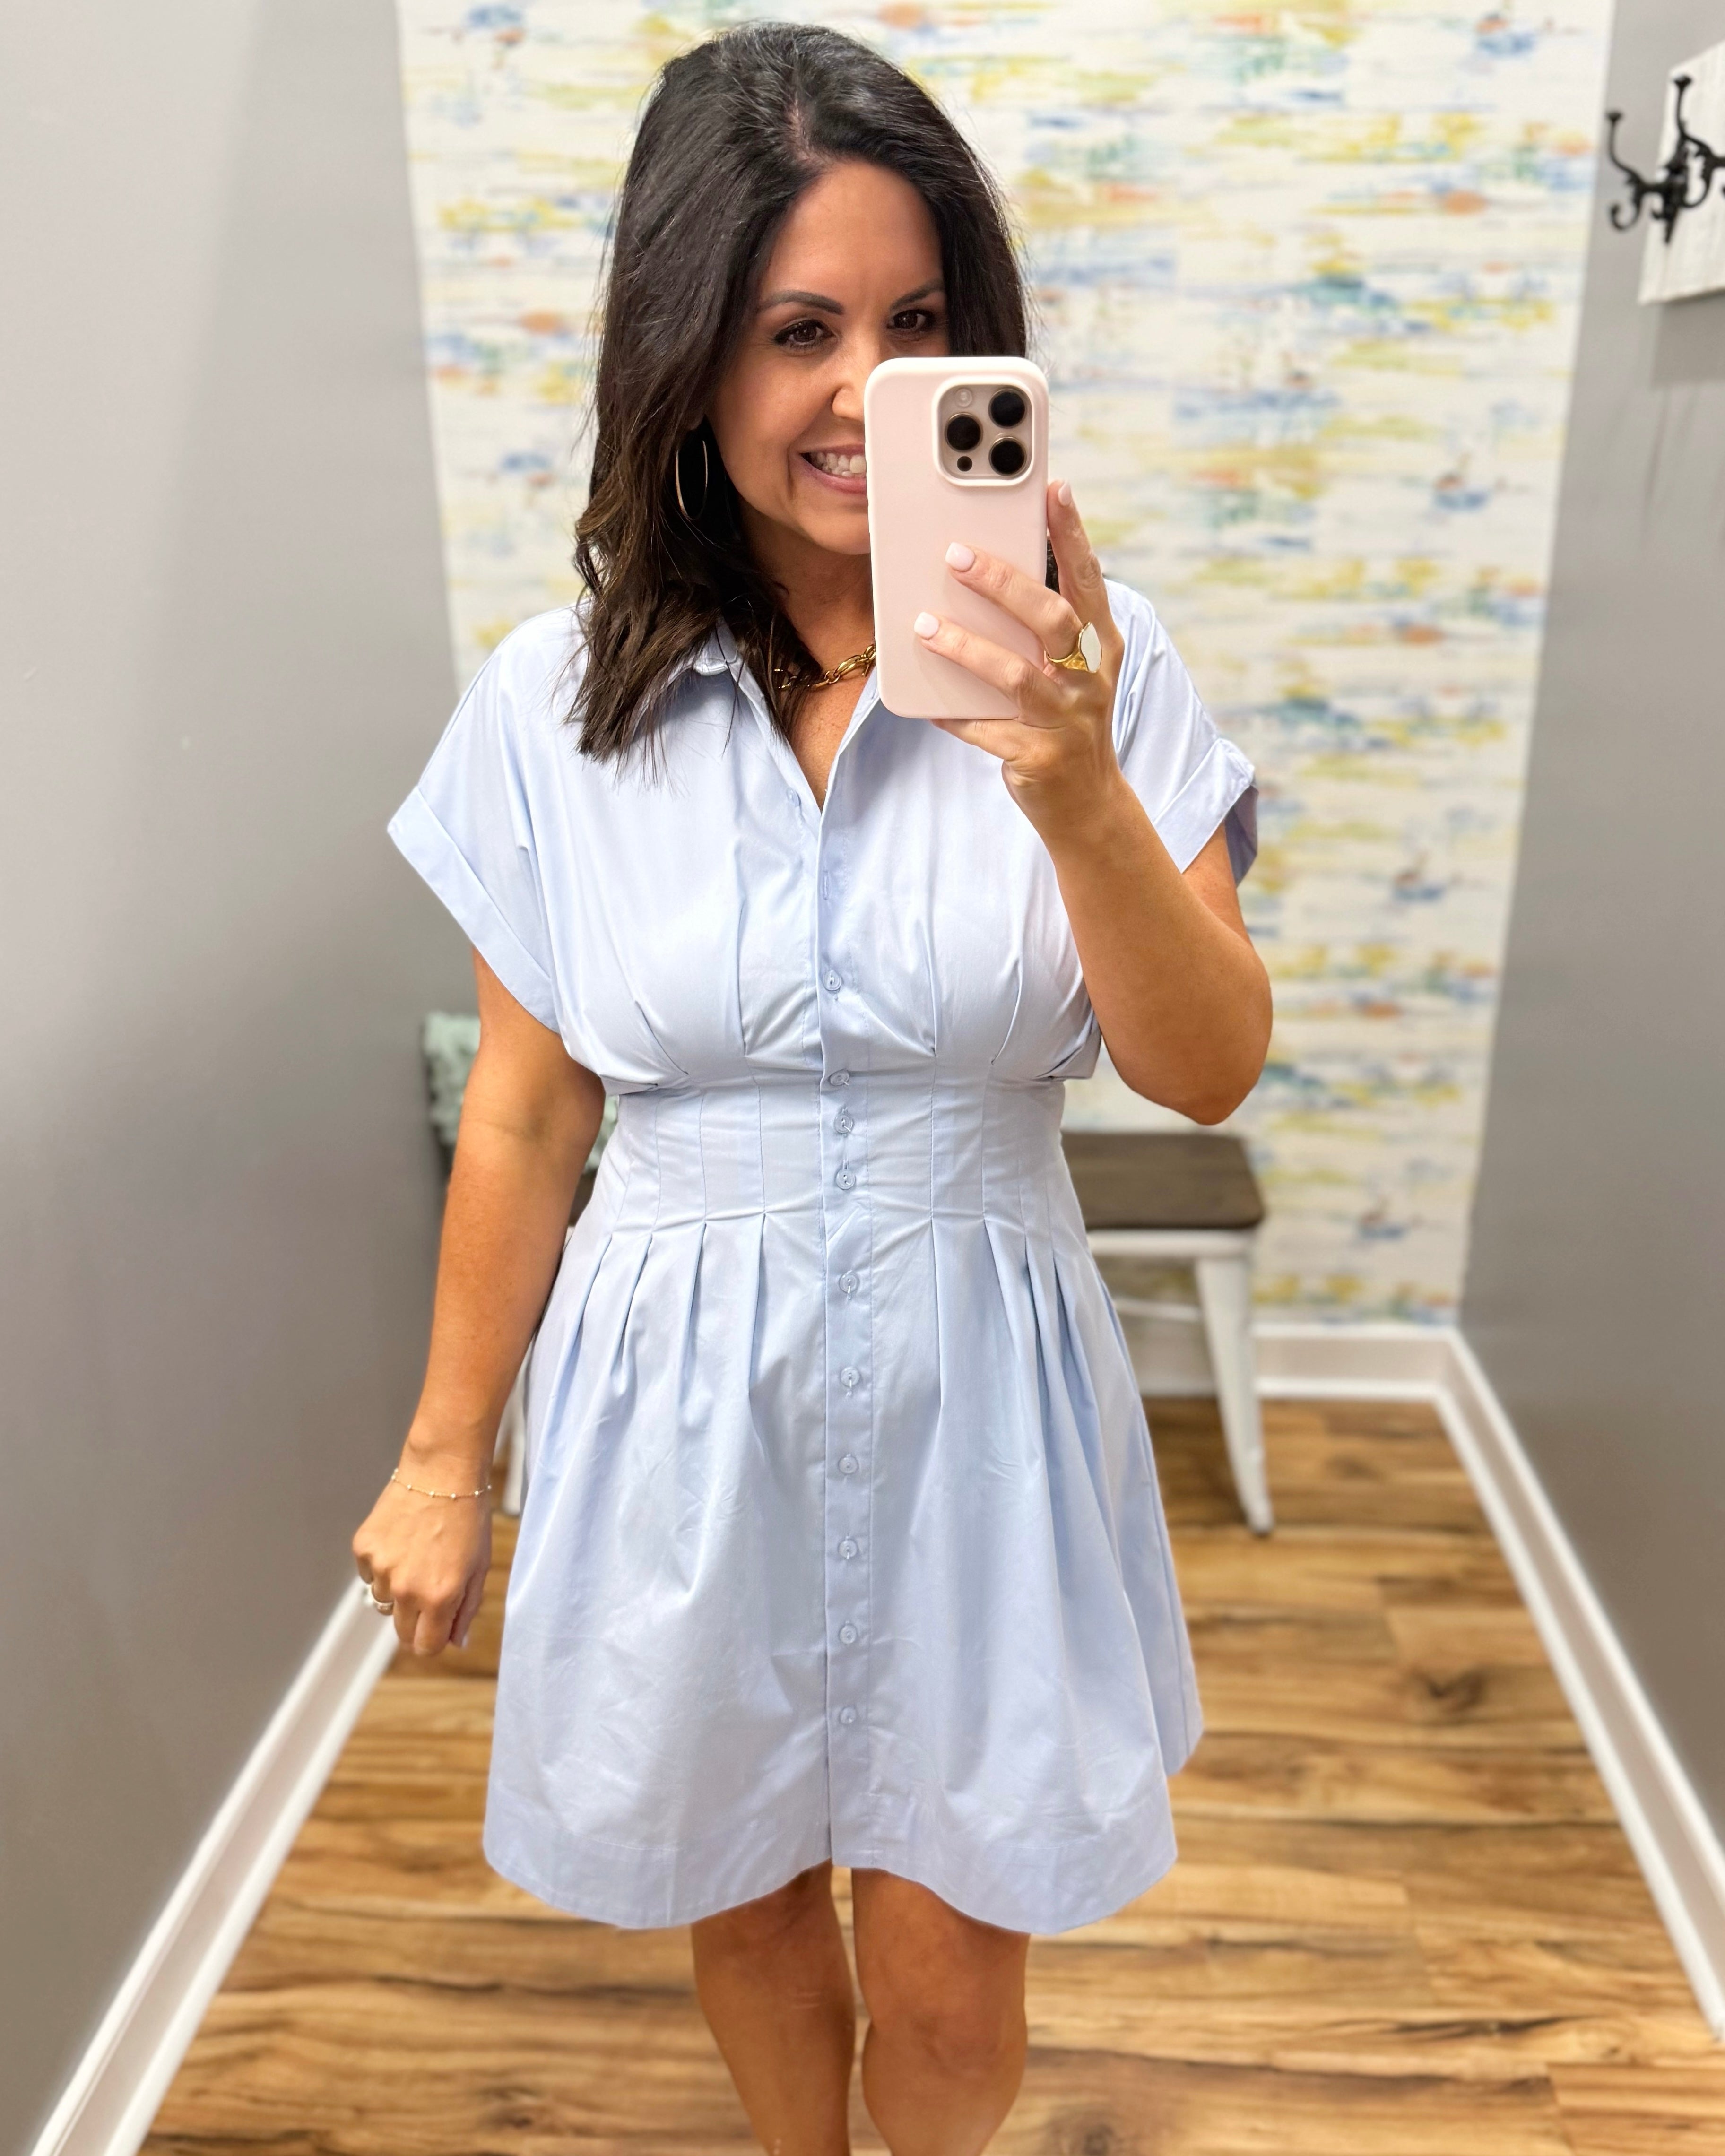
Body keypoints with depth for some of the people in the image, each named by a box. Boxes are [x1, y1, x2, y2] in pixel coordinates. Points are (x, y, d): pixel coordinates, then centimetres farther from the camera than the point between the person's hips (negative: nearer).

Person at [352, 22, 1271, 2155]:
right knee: (737, 1897, 23)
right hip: (679, 1394, 1)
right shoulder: (554, 701, -7)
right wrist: (445, 1456, 8)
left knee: (946, 1985, 15)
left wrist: (1078, 799, -27)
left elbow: (1211, 1072, -10)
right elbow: (522, 1116, 0)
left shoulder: (1082, 656, -9)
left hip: (976, 1384, 0)